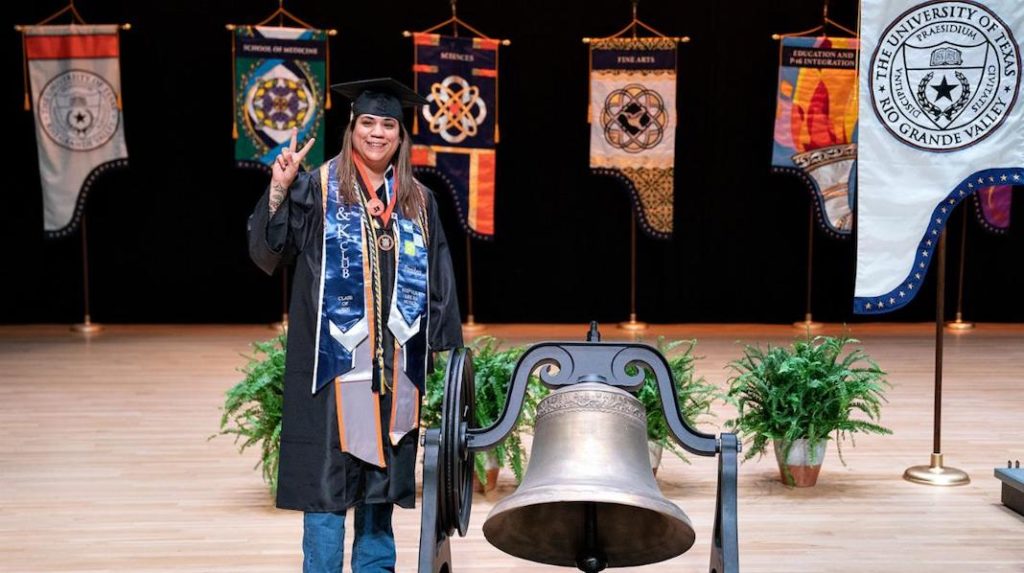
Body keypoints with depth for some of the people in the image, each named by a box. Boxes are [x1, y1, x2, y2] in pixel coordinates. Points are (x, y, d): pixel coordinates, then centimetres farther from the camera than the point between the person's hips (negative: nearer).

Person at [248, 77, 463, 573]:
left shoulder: (418, 202, 10)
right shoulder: (318, 189, 0)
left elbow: (438, 279, 13)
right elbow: (269, 245, -10)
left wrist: (445, 342, 9)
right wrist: (279, 188, -24)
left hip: (393, 359, 4)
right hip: (335, 354, -3)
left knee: (382, 464, 11)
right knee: (329, 468, -1)